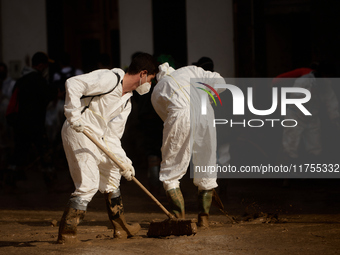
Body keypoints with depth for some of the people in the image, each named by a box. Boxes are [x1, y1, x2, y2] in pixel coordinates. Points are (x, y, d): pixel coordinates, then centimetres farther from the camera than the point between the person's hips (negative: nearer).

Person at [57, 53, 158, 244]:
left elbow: (113, 135, 12)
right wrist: (74, 116, -26)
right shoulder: (110, 79, -13)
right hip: (78, 133, -10)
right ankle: (66, 234, -9)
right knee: (89, 185, -15)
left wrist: (123, 161, -1)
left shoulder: (126, 103, 14)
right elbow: (73, 84, -22)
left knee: (112, 177, 21)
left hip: (97, 139, 10)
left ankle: (121, 228, 34)